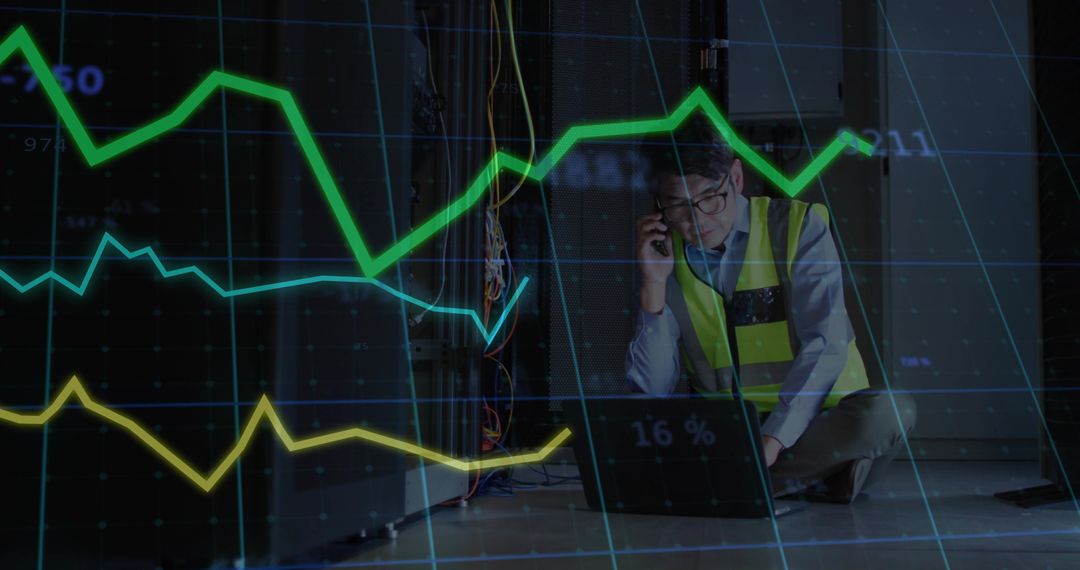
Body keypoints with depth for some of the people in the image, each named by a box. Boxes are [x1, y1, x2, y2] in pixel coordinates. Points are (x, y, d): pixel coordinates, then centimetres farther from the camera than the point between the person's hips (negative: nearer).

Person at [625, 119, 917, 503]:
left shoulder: (798, 227, -6)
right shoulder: (664, 258, 3)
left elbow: (825, 346, -17)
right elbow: (650, 392, -2)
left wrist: (769, 443, -30)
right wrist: (655, 286, -11)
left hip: (814, 421, -2)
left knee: (889, 412, -33)